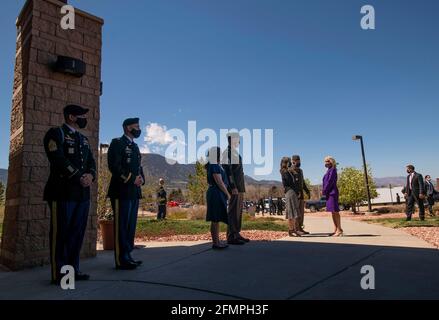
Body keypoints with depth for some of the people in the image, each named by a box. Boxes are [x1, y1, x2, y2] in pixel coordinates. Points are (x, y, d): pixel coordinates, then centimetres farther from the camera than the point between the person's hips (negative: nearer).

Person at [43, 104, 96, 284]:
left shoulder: (84, 139, 21)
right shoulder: (56, 133, -1)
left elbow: (91, 162, 16)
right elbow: (59, 160, -14)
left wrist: (90, 175, -6)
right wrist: (80, 178, -14)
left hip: (83, 193, 7)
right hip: (63, 192, -7)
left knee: (77, 232, 9)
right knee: (60, 233, -1)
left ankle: (73, 270, 18)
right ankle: (59, 274, 8)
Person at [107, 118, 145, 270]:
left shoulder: (135, 146, 21)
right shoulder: (117, 143, -4)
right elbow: (114, 166, -14)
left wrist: (141, 179, 1)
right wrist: (132, 179, -16)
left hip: (134, 192, 8)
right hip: (121, 192, -8)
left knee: (131, 225, 11)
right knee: (121, 226, -4)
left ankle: (127, 256, 19)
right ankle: (121, 260, 2)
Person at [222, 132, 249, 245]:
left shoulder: (235, 152, 17)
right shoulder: (228, 152, -12)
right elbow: (228, 170, -19)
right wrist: (233, 187, -24)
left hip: (240, 187, 10)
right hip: (234, 186, -10)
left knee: (238, 211, 12)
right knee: (233, 210, -7)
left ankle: (236, 234, 20)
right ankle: (231, 236, -2)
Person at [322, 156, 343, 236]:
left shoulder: (332, 170, -10)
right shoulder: (329, 170, 18)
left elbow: (330, 182, -16)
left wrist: (324, 191, -12)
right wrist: (325, 191, 11)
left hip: (332, 193, -9)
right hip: (329, 193, 9)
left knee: (335, 211, -8)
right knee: (333, 212, 10)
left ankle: (339, 230, -4)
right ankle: (336, 230, 14)